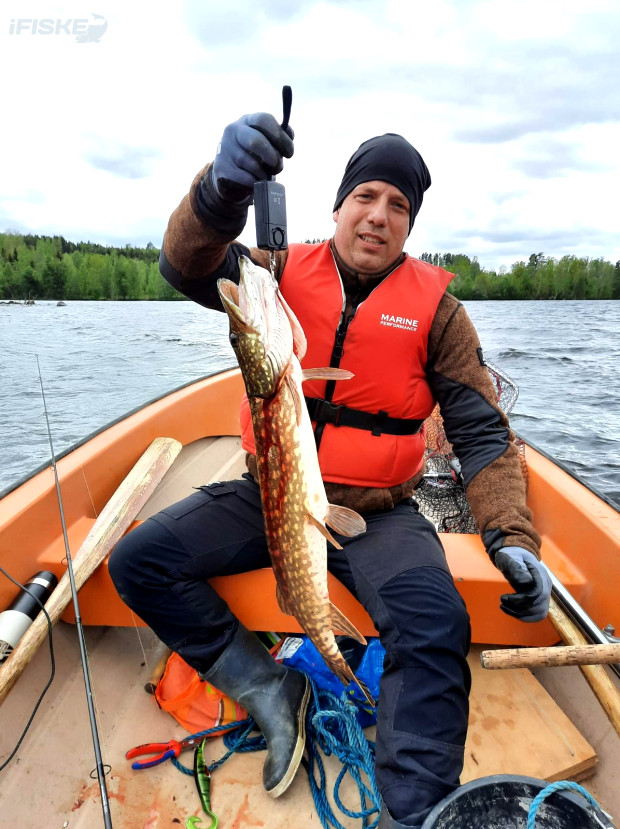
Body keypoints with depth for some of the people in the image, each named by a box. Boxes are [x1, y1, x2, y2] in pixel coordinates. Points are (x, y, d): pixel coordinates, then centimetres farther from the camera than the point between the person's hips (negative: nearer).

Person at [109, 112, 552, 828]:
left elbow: (481, 432, -4)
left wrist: (510, 535, -18)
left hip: (377, 514, -1)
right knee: (137, 561, -8)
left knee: (436, 621, -29)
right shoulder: (286, 274, 2)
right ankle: (268, 690, 0)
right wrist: (222, 190, -38)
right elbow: (188, 265, -16)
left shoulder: (435, 307, -1)